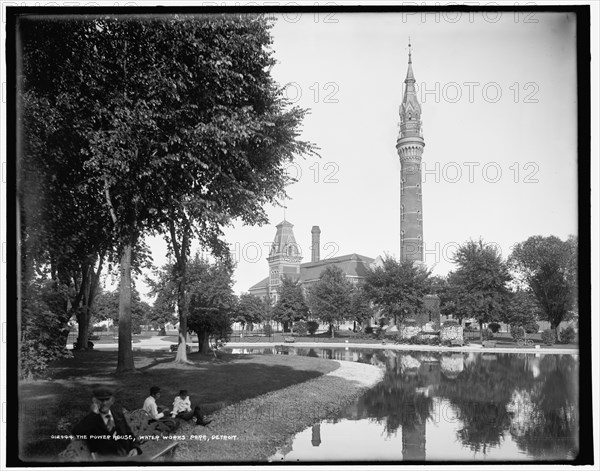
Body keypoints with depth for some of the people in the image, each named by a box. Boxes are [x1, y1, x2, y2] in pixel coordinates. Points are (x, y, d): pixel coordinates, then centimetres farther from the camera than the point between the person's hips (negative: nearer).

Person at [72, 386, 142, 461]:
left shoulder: (118, 414, 13)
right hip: (104, 458, -1)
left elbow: (129, 434, 16)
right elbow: (76, 432, -21)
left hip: (126, 456, 1)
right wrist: (94, 414, -17)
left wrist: (135, 448, -4)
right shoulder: (91, 419, -2)